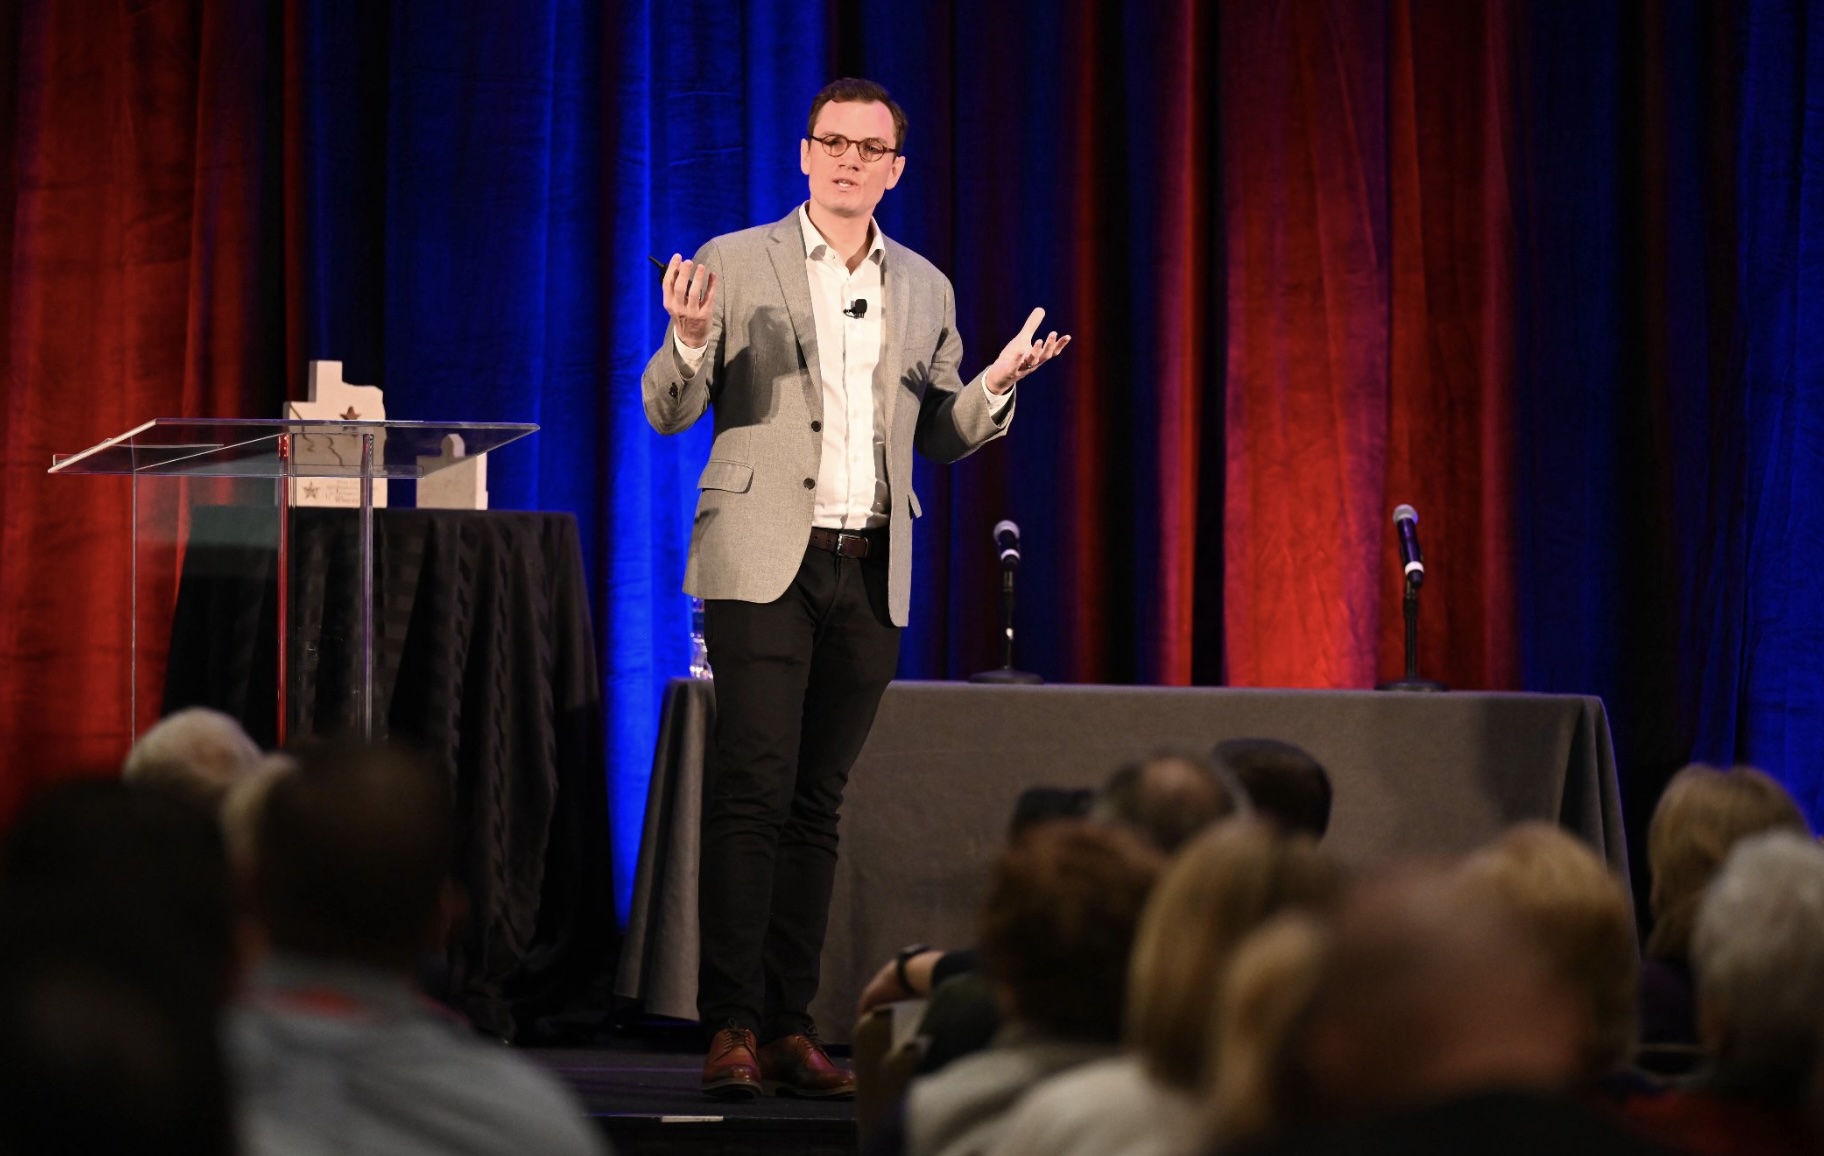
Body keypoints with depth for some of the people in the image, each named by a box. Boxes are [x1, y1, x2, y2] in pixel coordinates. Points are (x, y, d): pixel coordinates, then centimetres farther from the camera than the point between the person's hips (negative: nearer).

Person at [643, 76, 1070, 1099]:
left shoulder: (925, 289, 14)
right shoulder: (738, 265, 3)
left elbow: (942, 438, 18)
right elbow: (669, 411, 0)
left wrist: (996, 386, -3)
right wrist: (690, 339, -21)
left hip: (871, 571, 4)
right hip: (765, 562, -4)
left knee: (818, 803, 4)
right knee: (754, 789, -12)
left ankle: (789, 1029, 6)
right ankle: (732, 1027, -12)